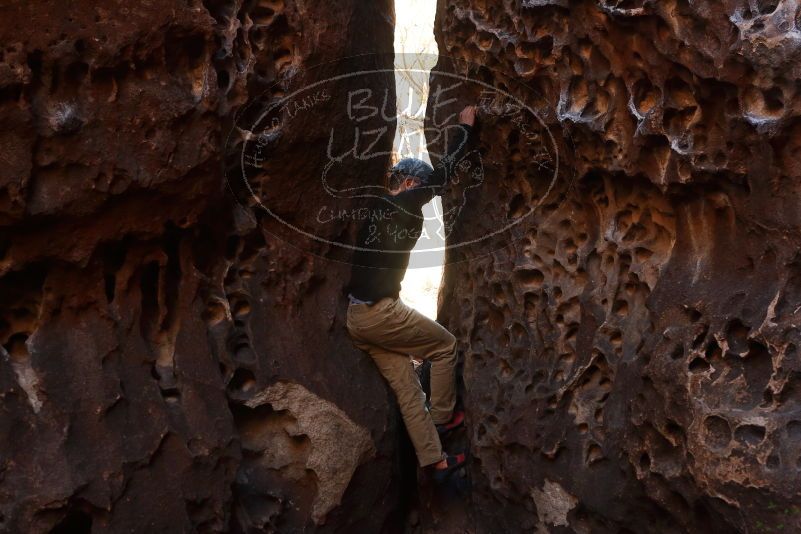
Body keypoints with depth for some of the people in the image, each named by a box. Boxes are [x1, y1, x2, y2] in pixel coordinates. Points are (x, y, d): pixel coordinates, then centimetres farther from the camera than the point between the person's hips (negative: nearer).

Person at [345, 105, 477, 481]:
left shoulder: (375, 207, 14)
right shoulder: (403, 204, -8)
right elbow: (443, 173, -3)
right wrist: (464, 127, 9)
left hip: (356, 317, 8)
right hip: (381, 312, -8)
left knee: (406, 386, 7)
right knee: (445, 345, 12)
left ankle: (433, 460, 7)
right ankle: (442, 417, 22)